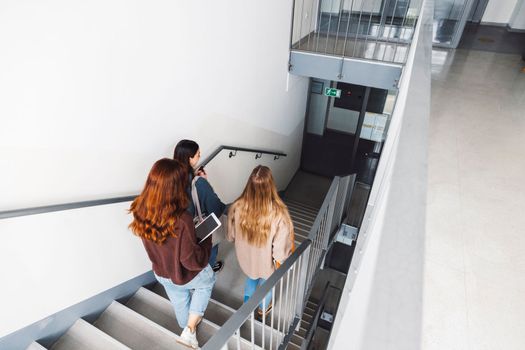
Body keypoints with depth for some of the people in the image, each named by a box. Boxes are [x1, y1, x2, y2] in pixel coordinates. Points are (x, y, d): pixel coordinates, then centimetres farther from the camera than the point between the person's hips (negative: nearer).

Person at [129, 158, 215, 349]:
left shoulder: (141, 209, -21)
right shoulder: (182, 220, -41)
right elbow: (193, 261, -28)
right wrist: (207, 240, -12)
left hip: (161, 273, 5)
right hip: (186, 275, -5)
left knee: (180, 301, 34)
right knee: (208, 280, 31)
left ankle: (187, 327, 65)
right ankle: (190, 331, 29)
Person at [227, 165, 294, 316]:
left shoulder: (237, 207, -28)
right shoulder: (279, 213, -38)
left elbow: (231, 235, -9)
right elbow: (281, 246, -25)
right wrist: (281, 259, -2)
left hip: (246, 257, 2)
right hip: (266, 260, -2)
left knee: (251, 278, 36)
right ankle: (263, 308, 61)